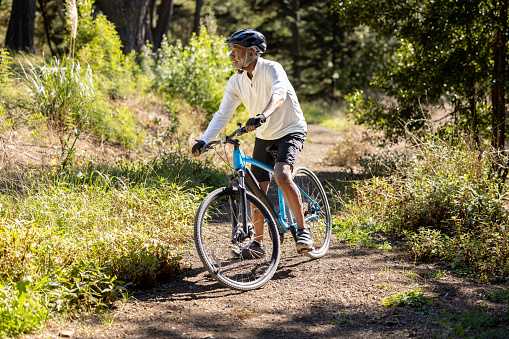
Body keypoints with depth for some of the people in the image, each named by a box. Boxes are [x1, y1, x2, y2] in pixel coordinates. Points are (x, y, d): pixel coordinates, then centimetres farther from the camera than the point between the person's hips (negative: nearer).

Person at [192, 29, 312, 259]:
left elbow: (279, 95, -41)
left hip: (291, 130, -6)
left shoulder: (272, 69, -22)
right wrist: (203, 141, -21)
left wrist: (263, 115, -60)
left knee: (281, 175, -30)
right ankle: (258, 244, 17)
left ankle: (303, 230, -18)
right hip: (264, 137, 6)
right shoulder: (236, 82, -5)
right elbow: (223, 114, -8)